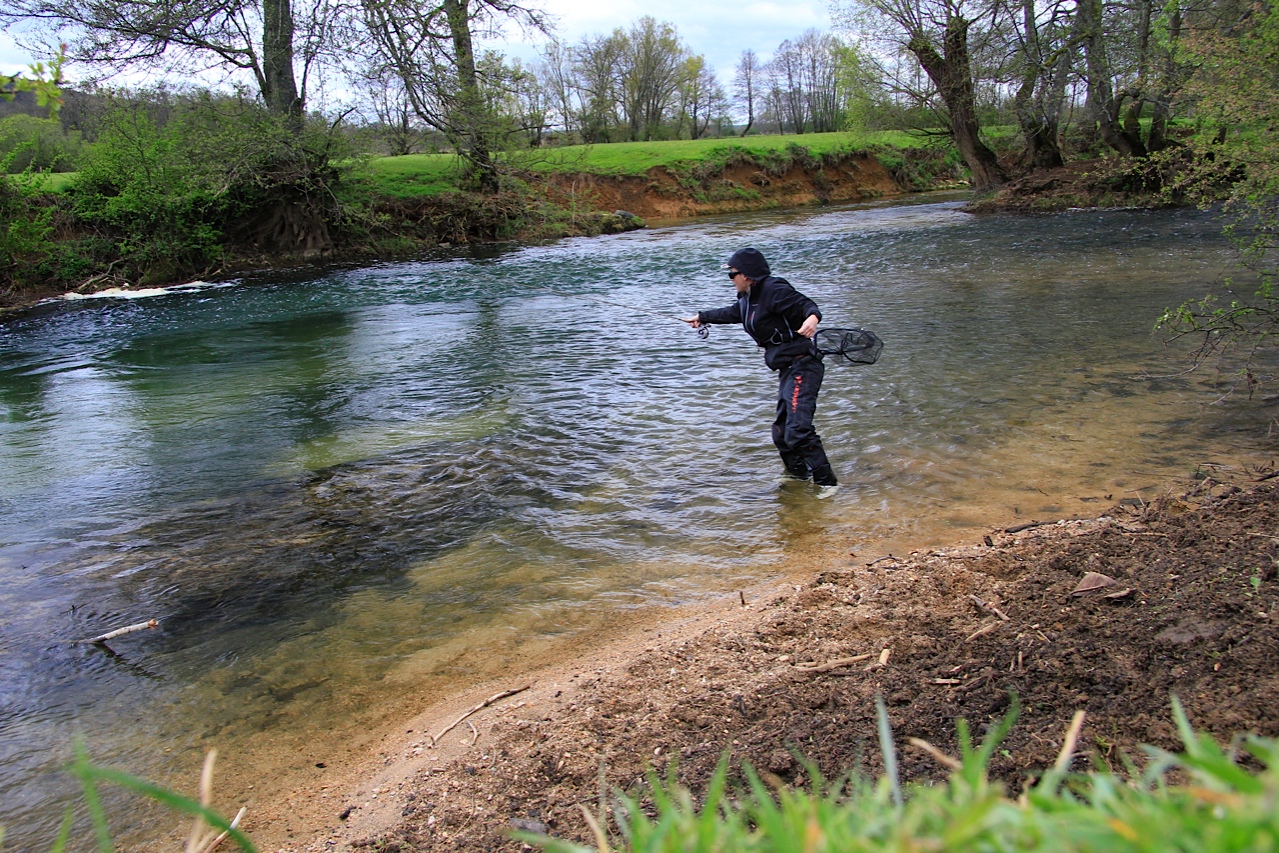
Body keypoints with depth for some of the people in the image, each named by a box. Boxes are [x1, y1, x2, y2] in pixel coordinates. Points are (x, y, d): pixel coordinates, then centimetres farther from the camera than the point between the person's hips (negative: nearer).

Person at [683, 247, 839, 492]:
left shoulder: (773, 289, -14)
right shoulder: (748, 298, 14)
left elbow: (806, 305, -22)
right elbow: (731, 313, 34)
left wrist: (812, 317, -45)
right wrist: (701, 317, 47)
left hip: (801, 366, -10)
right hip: (787, 369, 10)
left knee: (798, 428, -20)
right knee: (781, 432, 17)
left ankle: (826, 482, -15)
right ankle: (799, 474, 32)